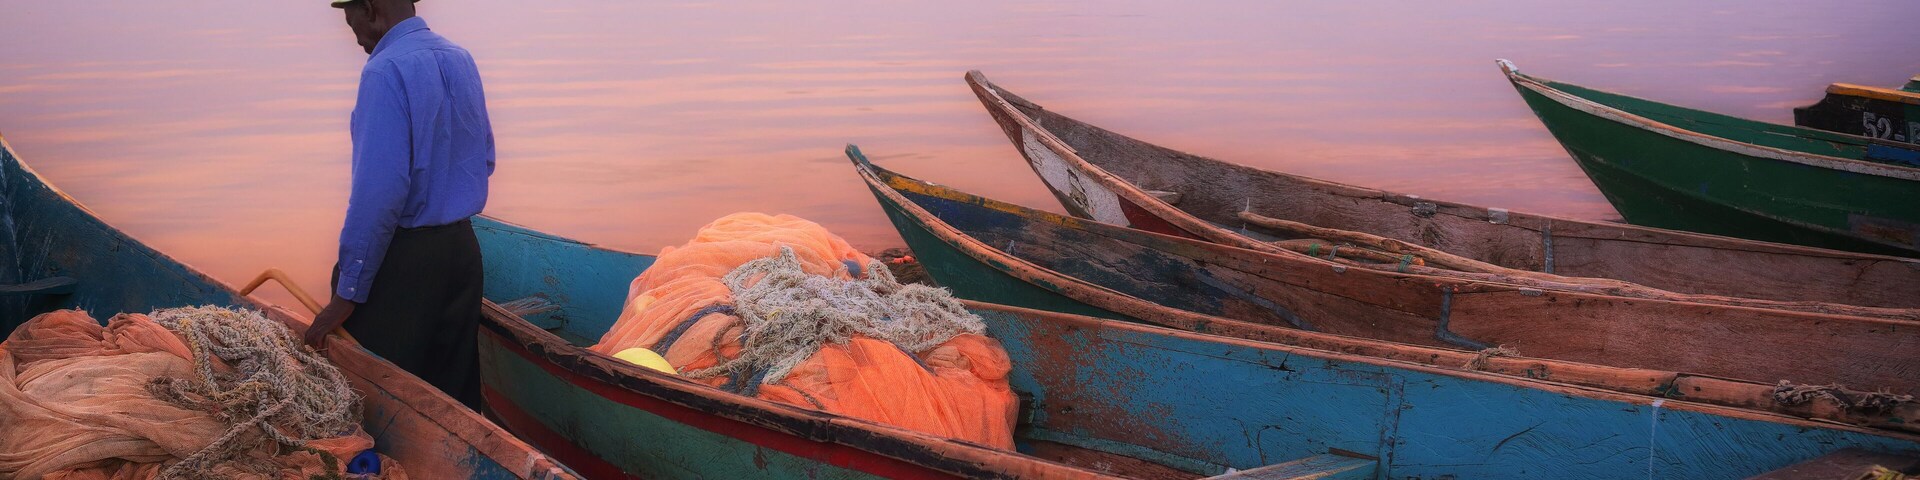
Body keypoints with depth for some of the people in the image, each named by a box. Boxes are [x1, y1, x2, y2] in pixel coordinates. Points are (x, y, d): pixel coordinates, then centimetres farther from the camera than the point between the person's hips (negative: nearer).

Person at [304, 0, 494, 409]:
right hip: (462, 249, 8)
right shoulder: (461, 60, 9)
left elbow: (378, 192, -21)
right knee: (455, 393, 13)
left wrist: (346, 296, -17)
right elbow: (485, 160, 18)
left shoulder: (386, 70, -15)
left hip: (403, 262, -8)